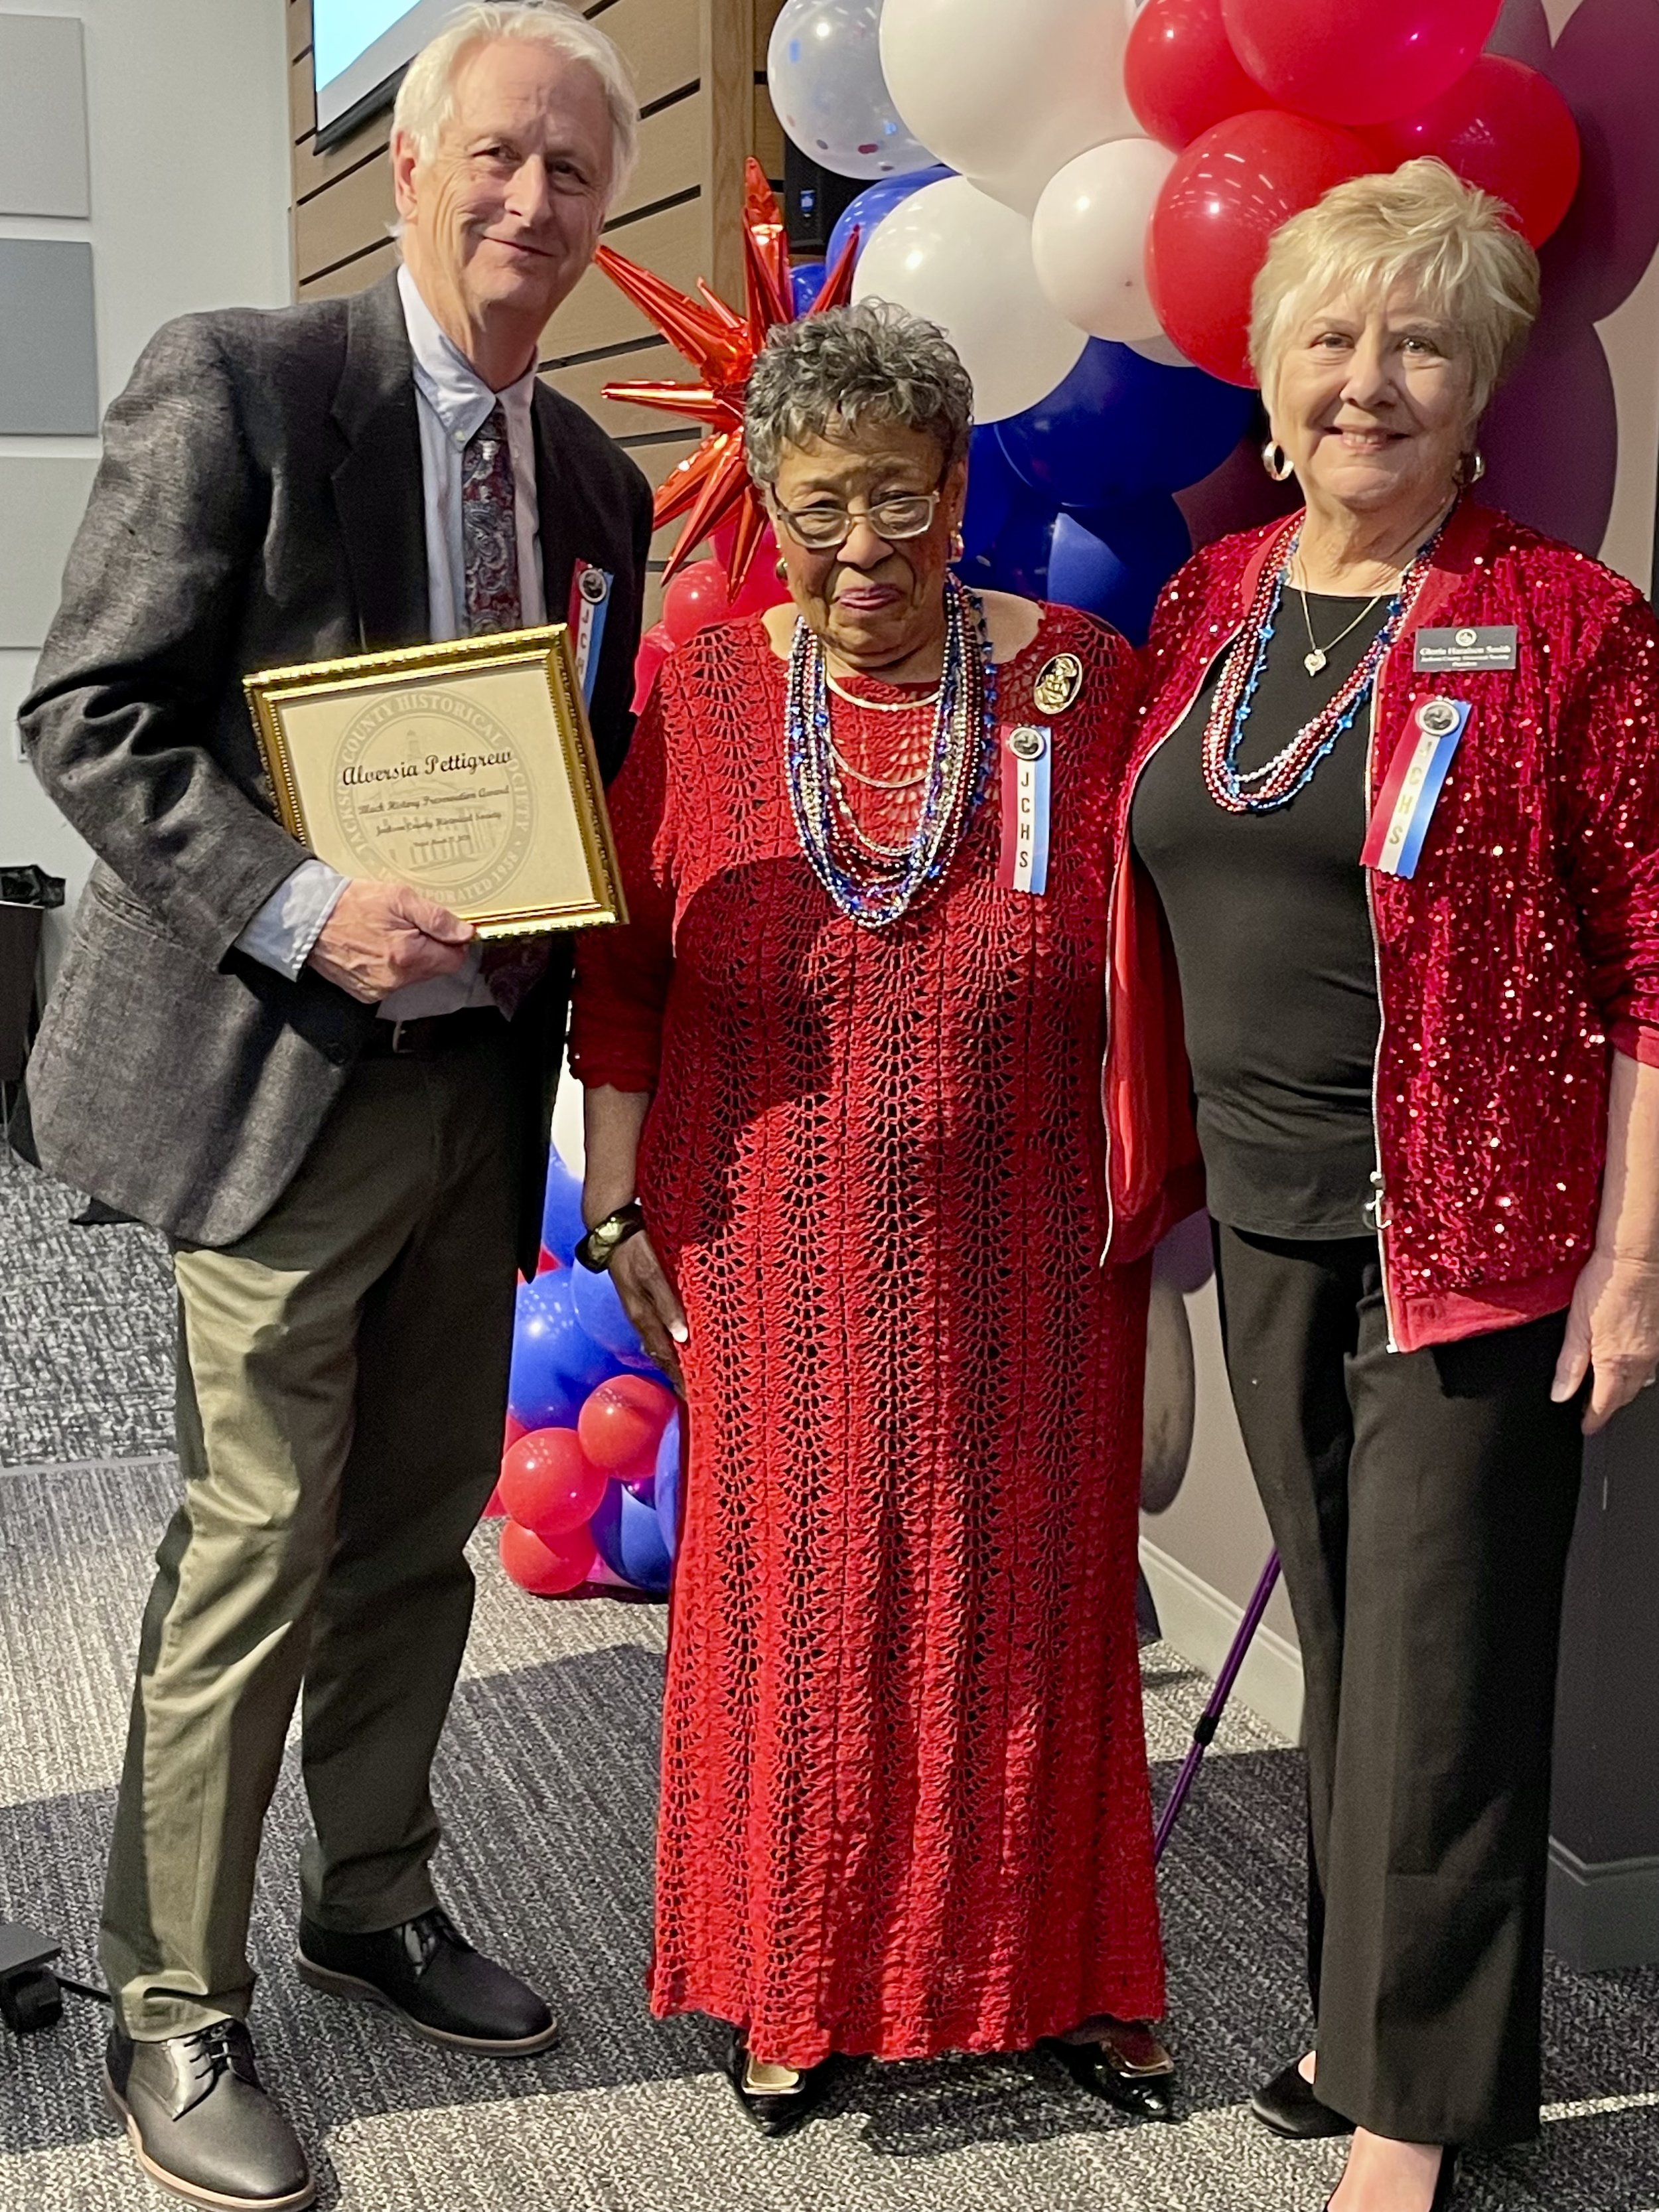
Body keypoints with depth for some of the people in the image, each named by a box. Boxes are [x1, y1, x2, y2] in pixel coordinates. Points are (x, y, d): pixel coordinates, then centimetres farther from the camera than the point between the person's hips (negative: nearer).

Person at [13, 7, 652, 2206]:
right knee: (257, 1552, -1)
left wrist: (567, 951, 0)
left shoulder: (596, 480, 10)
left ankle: (376, 1902, 36)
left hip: (483, 1073, 6)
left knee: (420, 1532, 16)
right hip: (281, 1070, -6)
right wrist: (302, 915, -22)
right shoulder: (235, 384, -9)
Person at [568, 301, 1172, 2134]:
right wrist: (619, 1206, 2)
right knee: (797, 1607, 10)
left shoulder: (1086, 688, -4)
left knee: (1031, 1604, 12)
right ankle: (798, 1986, 30)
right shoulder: (701, 700, -2)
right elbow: (623, 972, 4)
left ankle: (1059, 1973, 33)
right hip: (781, 1263, 0)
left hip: (1023, 1269, 0)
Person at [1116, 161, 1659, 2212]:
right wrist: (1166, 1169, 14)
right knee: (1340, 1636, 16)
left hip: (1472, 1239, -5)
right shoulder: (1210, 604, 8)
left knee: (1440, 1662, 2)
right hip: (1266, 1221, 6)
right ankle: (1375, 2013, 33)